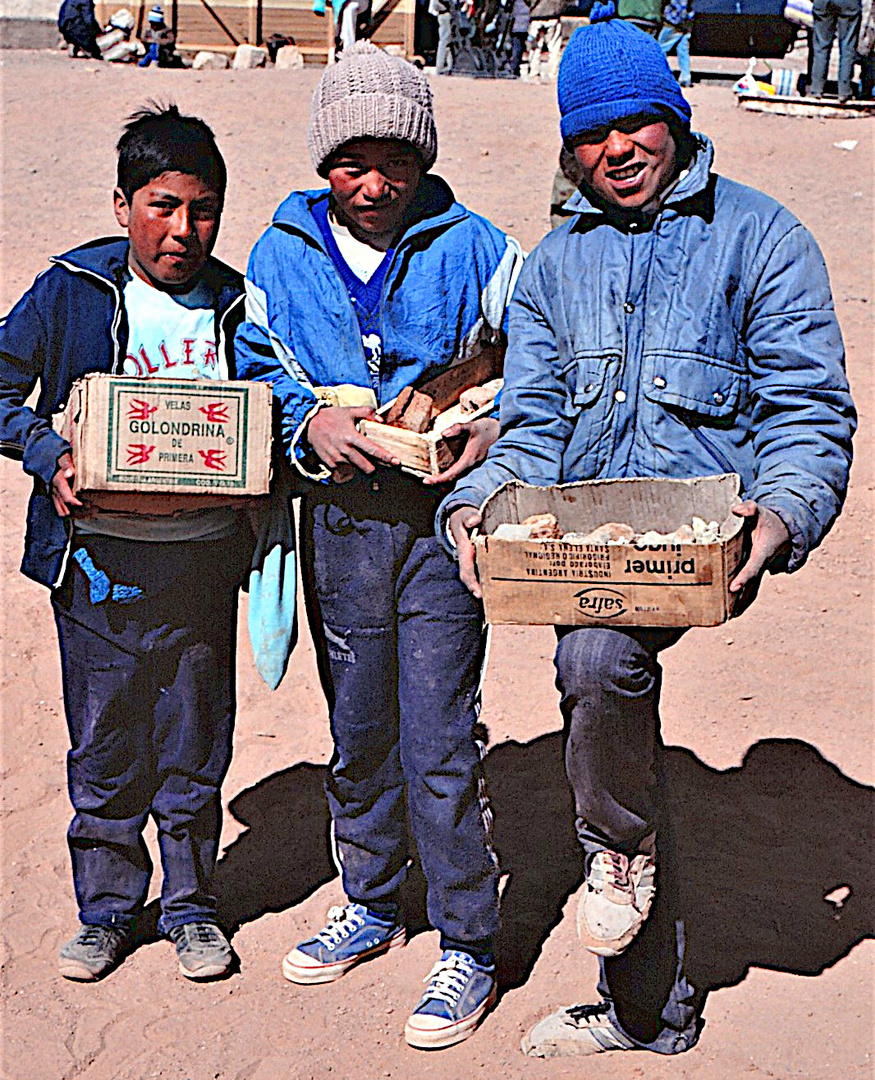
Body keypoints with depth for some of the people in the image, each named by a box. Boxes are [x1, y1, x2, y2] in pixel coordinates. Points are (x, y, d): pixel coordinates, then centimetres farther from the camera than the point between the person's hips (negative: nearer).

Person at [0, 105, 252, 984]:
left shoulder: (239, 307, 5)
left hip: (204, 560, 1)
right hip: (102, 562, -1)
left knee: (195, 745, 11)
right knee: (104, 745, 9)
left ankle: (190, 904, 28)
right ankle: (106, 907, 27)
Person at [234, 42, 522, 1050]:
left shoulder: (475, 250, -2)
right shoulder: (280, 256, 5)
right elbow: (253, 373, 12)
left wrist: (495, 429, -14)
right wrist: (310, 421, -8)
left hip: (443, 515, -3)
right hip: (338, 521, 4)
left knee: (439, 741, -3)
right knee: (355, 729, 16)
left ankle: (467, 946, 13)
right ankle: (370, 904, 37)